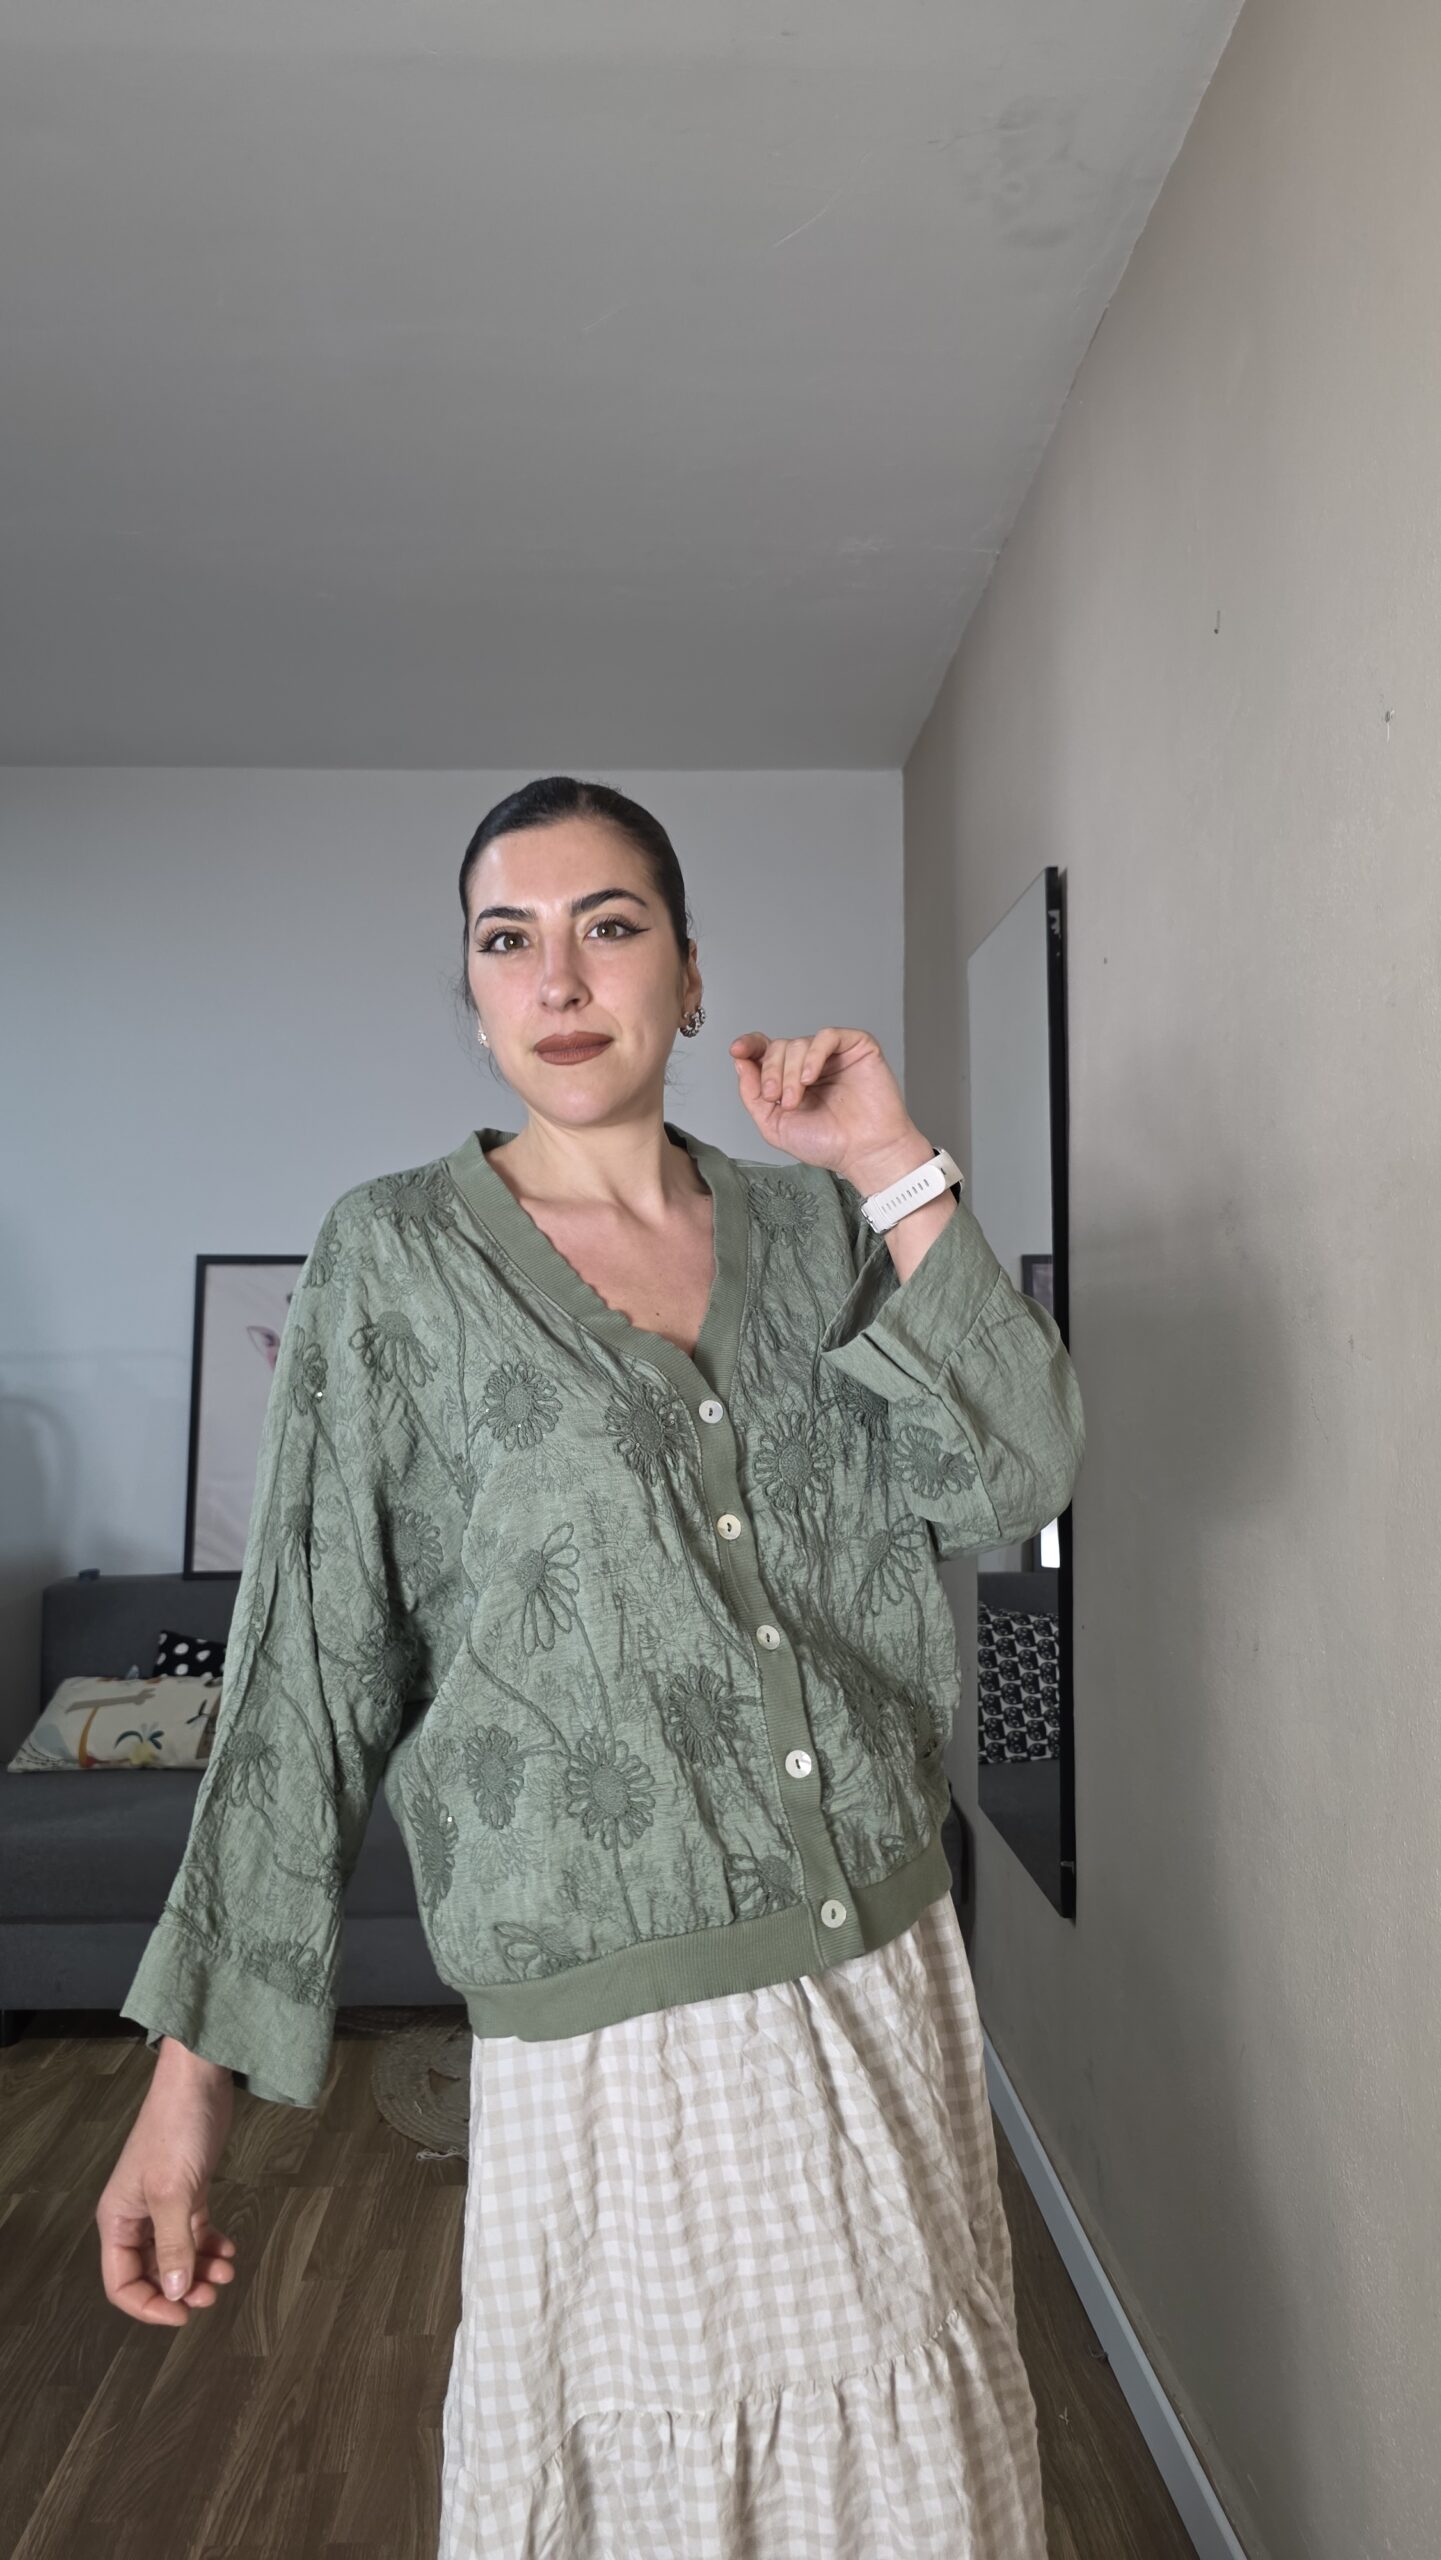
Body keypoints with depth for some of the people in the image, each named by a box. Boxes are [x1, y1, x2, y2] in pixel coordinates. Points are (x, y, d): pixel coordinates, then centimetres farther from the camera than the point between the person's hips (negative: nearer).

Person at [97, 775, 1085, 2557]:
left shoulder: (815, 1227, 4)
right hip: (611, 2035, -3)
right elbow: (304, 1676, -5)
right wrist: (192, 2067, -6)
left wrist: (898, 1176, -12)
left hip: (887, 1985, 4)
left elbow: (1014, 1483, -6)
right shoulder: (398, 1255, -5)